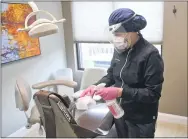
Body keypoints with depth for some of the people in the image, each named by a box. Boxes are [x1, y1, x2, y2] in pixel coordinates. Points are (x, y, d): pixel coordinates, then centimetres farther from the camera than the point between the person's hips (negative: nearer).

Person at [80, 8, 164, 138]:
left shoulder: (150, 54, -22)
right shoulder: (120, 49, -3)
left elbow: (153, 93, -24)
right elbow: (111, 75, 9)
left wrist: (120, 92, -32)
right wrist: (96, 86, -9)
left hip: (141, 120, -6)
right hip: (119, 113, 6)